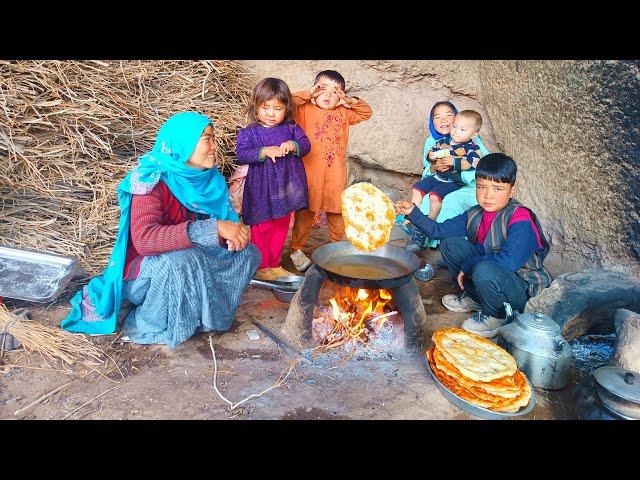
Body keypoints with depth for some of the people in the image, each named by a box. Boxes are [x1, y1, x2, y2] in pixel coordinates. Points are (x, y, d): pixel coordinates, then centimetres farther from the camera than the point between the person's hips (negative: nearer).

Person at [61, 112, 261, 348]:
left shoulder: (209, 178, -5)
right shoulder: (152, 182, -23)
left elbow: (227, 220, 1)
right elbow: (144, 239, -37)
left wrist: (235, 233, -25)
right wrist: (213, 229, -41)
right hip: (144, 273, -6)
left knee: (248, 253, -11)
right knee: (180, 261, -37)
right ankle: (152, 328, -11)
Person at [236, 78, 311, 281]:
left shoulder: (291, 128, 4)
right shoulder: (248, 133, -5)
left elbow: (306, 144, -1)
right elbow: (241, 154, -15)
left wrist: (293, 146, -22)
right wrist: (265, 151, -27)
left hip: (286, 187, 4)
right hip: (261, 189, -4)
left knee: (281, 227, 15)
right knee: (262, 229, 4)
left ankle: (274, 264, 31)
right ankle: (261, 267, 18)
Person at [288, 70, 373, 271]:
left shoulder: (343, 113, 12)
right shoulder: (305, 110, -1)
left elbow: (366, 112, 20)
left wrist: (350, 101, 4)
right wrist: (307, 94, -8)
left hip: (336, 176, 4)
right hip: (310, 175, -4)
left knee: (337, 214, 13)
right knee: (305, 214, 6)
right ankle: (297, 250, 20)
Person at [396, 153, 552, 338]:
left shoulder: (520, 219, -25)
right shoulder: (475, 215, -2)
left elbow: (509, 261, -37)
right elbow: (438, 230, 4)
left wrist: (467, 266, -25)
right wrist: (413, 212, -11)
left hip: (523, 290, -7)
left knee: (485, 270, -38)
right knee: (450, 243, -3)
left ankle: (495, 316, -6)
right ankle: (474, 297, 11)